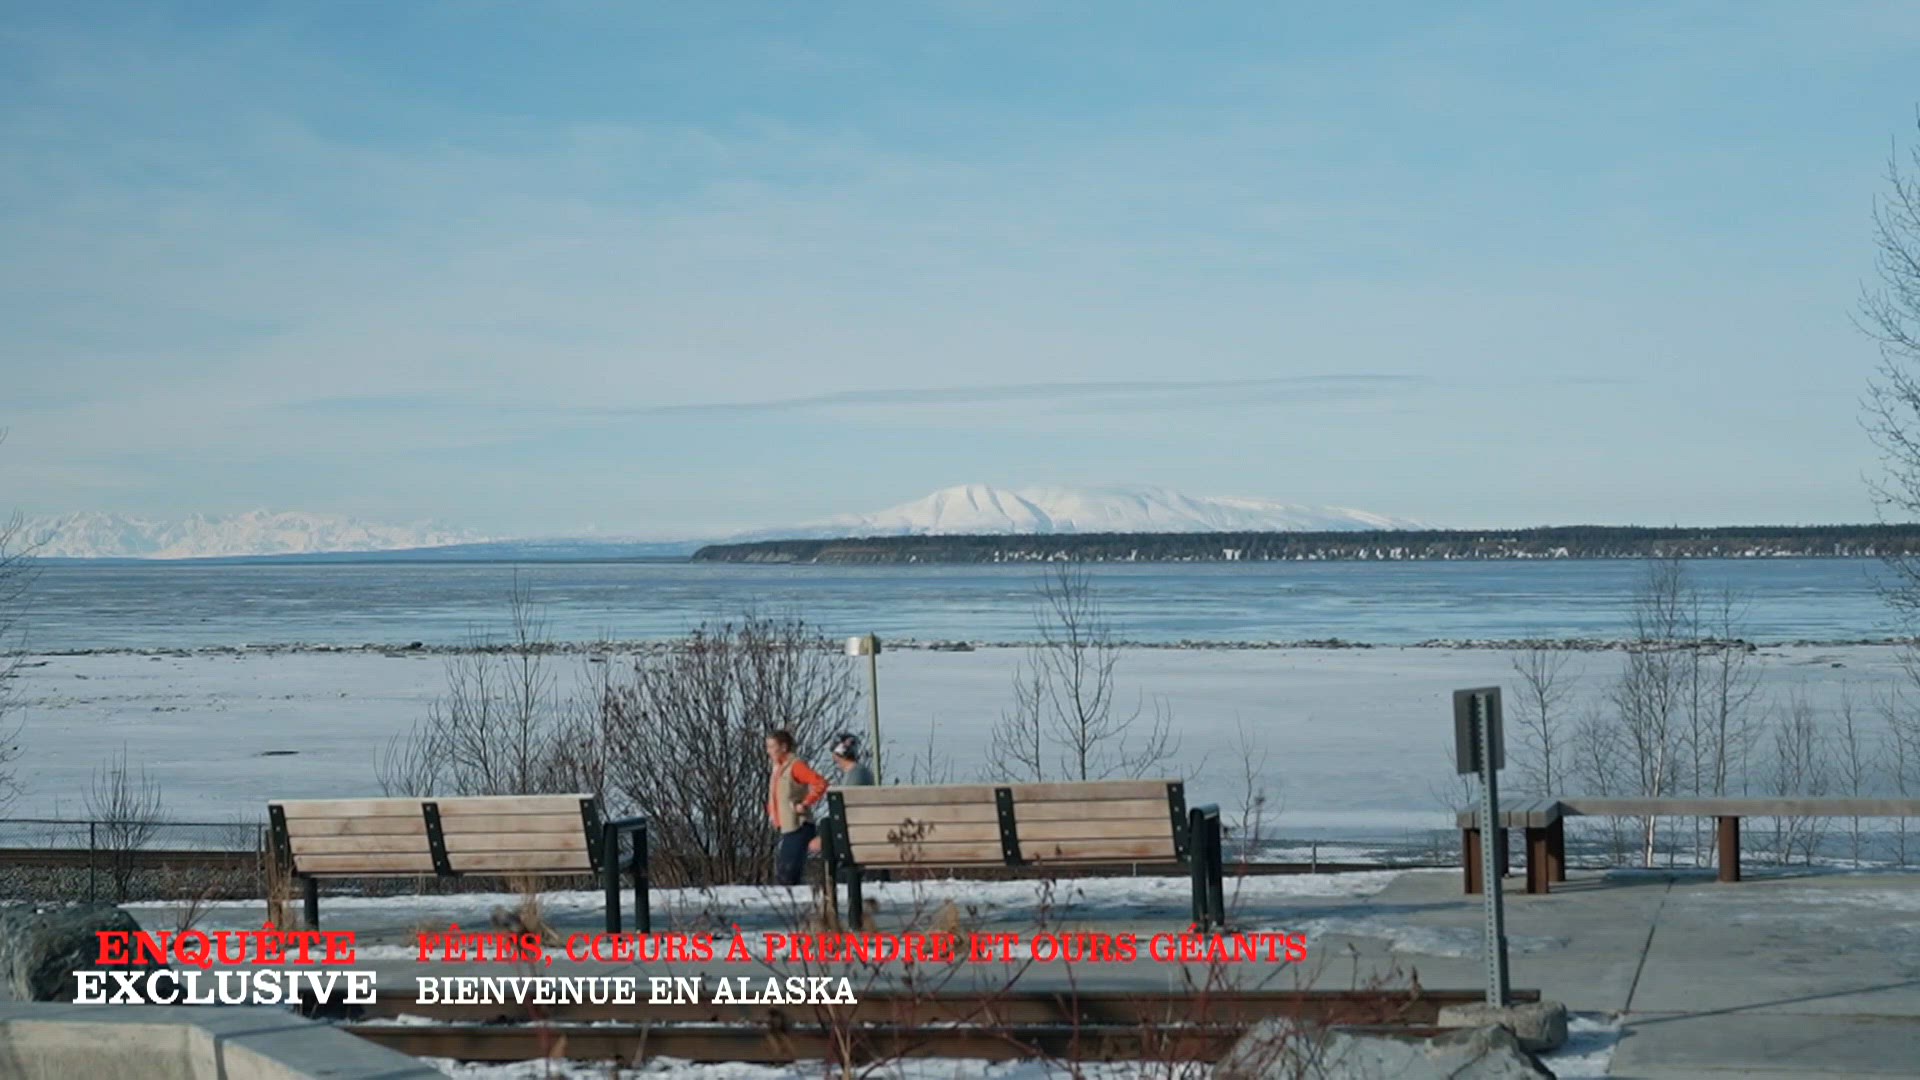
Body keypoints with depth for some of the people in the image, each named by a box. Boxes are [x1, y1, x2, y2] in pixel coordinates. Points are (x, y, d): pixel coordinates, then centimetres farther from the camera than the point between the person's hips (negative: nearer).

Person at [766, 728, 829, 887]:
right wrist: (771, 812, 19)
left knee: (788, 876, -14)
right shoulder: (778, 768, 15)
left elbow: (820, 783, -22)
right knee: (780, 874, 7)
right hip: (785, 829, 9)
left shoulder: (795, 765, -11)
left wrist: (805, 804, -20)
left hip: (798, 827, -9)